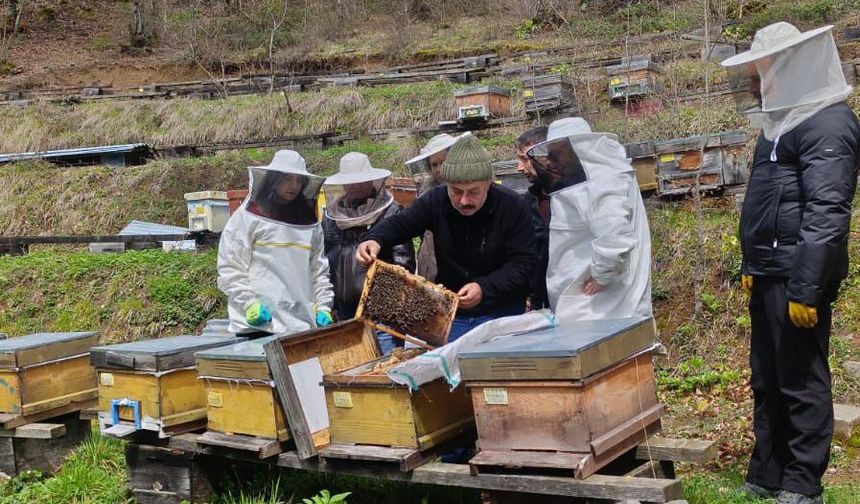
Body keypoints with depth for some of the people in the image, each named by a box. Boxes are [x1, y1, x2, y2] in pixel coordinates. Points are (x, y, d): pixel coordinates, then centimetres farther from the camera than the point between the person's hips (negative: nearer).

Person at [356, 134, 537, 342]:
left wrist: (485, 288, -30)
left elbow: (524, 263, -16)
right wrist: (375, 239, -22)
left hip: (501, 313, -3)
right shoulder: (436, 200, -6)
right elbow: (399, 223, 1)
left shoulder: (513, 207, -15)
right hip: (450, 312, 3)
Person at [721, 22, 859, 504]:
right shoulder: (786, 121, 17)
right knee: (768, 380, 14)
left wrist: (805, 287, -23)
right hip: (770, 275, 10)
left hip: (796, 277, -10)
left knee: (802, 382, 0)